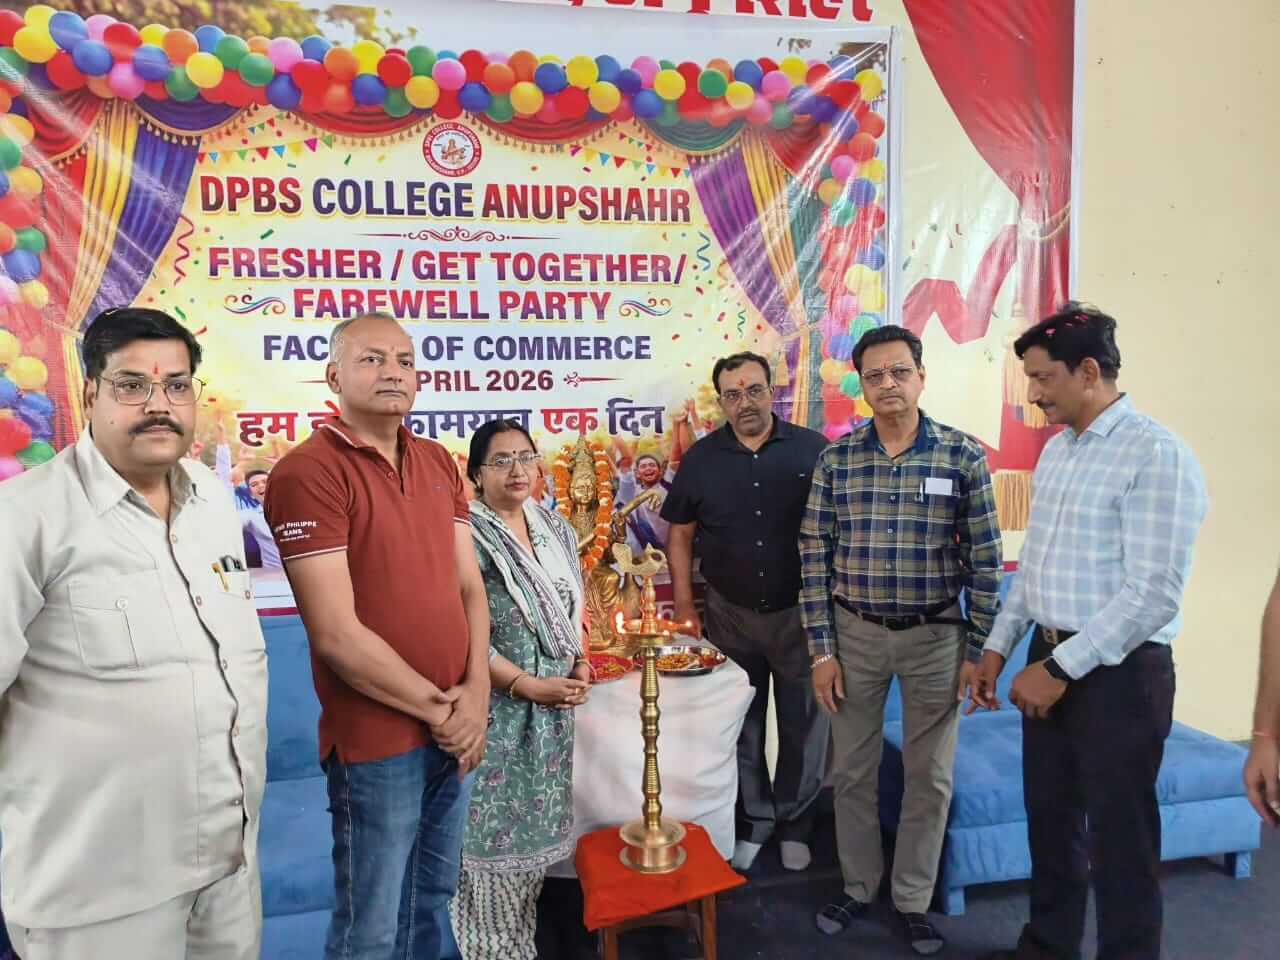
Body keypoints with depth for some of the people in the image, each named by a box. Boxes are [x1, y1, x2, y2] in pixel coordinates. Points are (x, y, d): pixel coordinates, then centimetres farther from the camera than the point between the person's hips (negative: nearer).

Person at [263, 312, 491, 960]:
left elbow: (469, 588, 7)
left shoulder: (439, 463, 8)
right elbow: (337, 635, -18)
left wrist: (475, 694, -7)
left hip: (455, 730, 6)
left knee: (434, 900, 22)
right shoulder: (307, 471, -14)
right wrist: (436, 708, -11)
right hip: (377, 740, -6)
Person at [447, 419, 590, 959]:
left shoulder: (556, 530, 7)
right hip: (495, 708, -6)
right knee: (493, 832, 3)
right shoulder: (467, 535, -14)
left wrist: (579, 662, 0)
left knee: (537, 826, 16)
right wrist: (530, 685, -17)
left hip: (552, 708, 6)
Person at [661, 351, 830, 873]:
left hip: (800, 612, -1)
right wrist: (684, 604, 1)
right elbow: (680, 534, 5)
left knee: (804, 724, 12)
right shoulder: (700, 458, -2)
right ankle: (753, 821, 34)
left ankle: (793, 823, 34)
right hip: (730, 615, 1)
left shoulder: (814, 450, -7)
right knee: (742, 725, 14)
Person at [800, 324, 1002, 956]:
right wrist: (821, 650, -4)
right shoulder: (835, 459, -3)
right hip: (855, 634, 1)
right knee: (852, 770, 13)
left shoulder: (963, 455, -6)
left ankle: (913, 900, 31)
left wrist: (977, 651, -3)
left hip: (936, 637, 0)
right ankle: (858, 886, 34)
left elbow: (985, 558, -2)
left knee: (930, 776, 11)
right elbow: (814, 557, -2)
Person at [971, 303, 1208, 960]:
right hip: (1049, 660, 8)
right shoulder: (1055, 450, 10)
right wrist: (998, 646, 12)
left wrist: (1062, 669, -18)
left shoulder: (1157, 455, -16)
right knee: (1050, 815, 19)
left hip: (1118, 673, -8)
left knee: (1118, 836, 8)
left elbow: (1154, 593, -21)